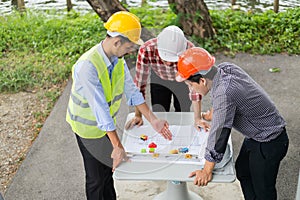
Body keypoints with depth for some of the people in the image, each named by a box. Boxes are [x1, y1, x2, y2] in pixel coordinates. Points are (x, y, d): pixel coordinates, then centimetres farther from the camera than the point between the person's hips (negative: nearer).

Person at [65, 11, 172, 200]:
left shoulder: (118, 58, -10)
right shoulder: (87, 66, -34)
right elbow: (100, 108, -35)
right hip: (89, 126, -7)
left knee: (109, 168, 21)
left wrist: (153, 120, -7)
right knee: (97, 178, 9)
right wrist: (118, 145, -32)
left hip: (107, 123, 7)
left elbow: (132, 91, -3)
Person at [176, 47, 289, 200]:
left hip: (268, 143, -10)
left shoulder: (224, 92, -35)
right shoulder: (226, 68, -9)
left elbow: (220, 132, -30)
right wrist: (213, 113, 32)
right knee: (243, 172, 24)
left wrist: (207, 170, -20)